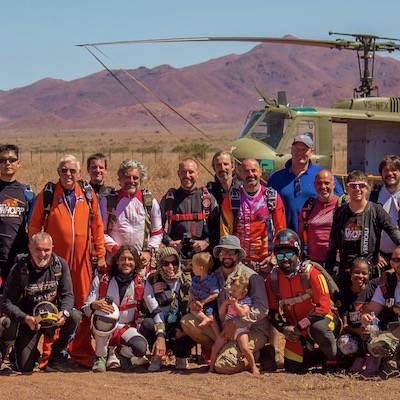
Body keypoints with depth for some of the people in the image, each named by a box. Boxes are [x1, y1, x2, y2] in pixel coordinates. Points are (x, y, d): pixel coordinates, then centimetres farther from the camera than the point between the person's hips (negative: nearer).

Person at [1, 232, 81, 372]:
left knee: (75, 316, -30)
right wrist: (26, 318, -31)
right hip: (29, 319, -2)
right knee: (25, 368, -14)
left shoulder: (60, 264, -7)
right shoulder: (19, 269, -14)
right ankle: (20, 348, 26)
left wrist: (64, 312, -27)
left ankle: (57, 355, -5)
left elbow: (68, 295, -5)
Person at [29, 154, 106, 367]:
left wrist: (101, 254, 6)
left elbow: (97, 226, 10)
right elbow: (34, 226, 5)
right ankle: (50, 353, 7)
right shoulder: (47, 194, 3)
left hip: (81, 261, 2)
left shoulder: (88, 194, 8)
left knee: (83, 306, 2)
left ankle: (81, 352, 12)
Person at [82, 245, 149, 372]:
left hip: (127, 329, 1)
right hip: (102, 330, 0)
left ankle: (123, 354, 8)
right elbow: (86, 311, -7)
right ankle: (100, 357, -13)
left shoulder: (141, 284, -3)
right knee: (106, 313, -35)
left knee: (141, 347, -32)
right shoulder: (102, 280, -5)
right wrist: (94, 305, -31)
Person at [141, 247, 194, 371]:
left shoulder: (186, 283, 3)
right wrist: (160, 336, -32)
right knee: (147, 323, -34)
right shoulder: (152, 282, -2)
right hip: (159, 327, 0)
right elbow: (156, 311, -16)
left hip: (180, 328, 1)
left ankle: (181, 356, 1)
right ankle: (157, 357, -6)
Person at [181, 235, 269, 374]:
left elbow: (262, 308, -18)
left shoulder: (251, 277, -9)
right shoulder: (215, 275, 9)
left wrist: (236, 324, -26)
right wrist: (195, 305, -7)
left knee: (223, 366, -25)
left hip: (252, 330, -6)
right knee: (187, 321, -10)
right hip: (223, 327, 6)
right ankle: (216, 351, -1)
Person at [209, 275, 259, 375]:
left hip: (240, 328, -5)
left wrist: (235, 304, -21)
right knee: (215, 347, 0)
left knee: (244, 348, -21)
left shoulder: (246, 300, -4)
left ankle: (254, 367, -2)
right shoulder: (230, 298, 11)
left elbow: (243, 313, -20)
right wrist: (225, 303, -4)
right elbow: (221, 313, 10)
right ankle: (211, 367, 15)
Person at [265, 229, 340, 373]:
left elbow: (323, 306, -22)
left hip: (320, 318, -5)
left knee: (318, 328, -40)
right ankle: (309, 351, 32)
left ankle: (333, 360, -13)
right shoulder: (272, 279, -2)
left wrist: (299, 327, -26)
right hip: (296, 328, 5)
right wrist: (284, 328, -15)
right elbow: (273, 312, 5)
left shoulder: (311, 273, -17)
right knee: (292, 367, -1)